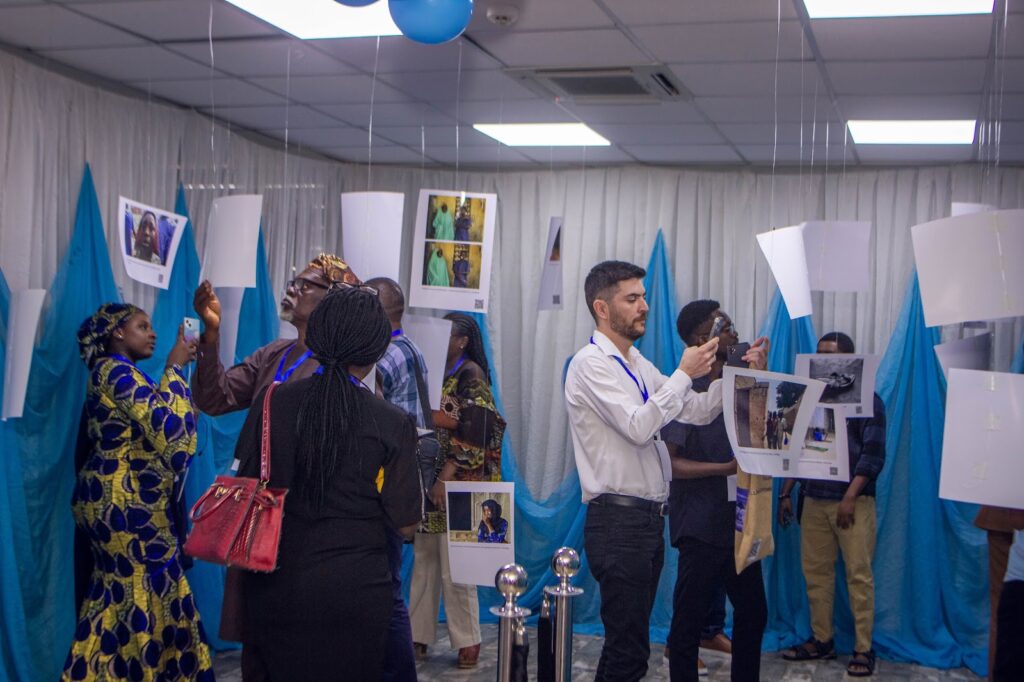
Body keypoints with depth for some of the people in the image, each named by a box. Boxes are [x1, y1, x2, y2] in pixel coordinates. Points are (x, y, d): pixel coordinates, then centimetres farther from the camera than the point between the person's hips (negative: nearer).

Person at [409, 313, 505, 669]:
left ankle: (468, 640, 8)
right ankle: (419, 636, 15)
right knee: (424, 562, 8)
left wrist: (446, 477, -18)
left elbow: (472, 432, -13)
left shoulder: (471, 375, -6)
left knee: (453, 566, -3)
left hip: (456, 484, -7)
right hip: (425, 477, 7)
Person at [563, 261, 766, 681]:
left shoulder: (638, 364, 17)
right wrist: (685, 373, -16)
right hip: (619, 519, -9)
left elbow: (697, 412, 15)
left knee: (627, 642, 15)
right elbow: (638, 426, -22)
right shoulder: (591, 363, -10)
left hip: (649, 518, 9)